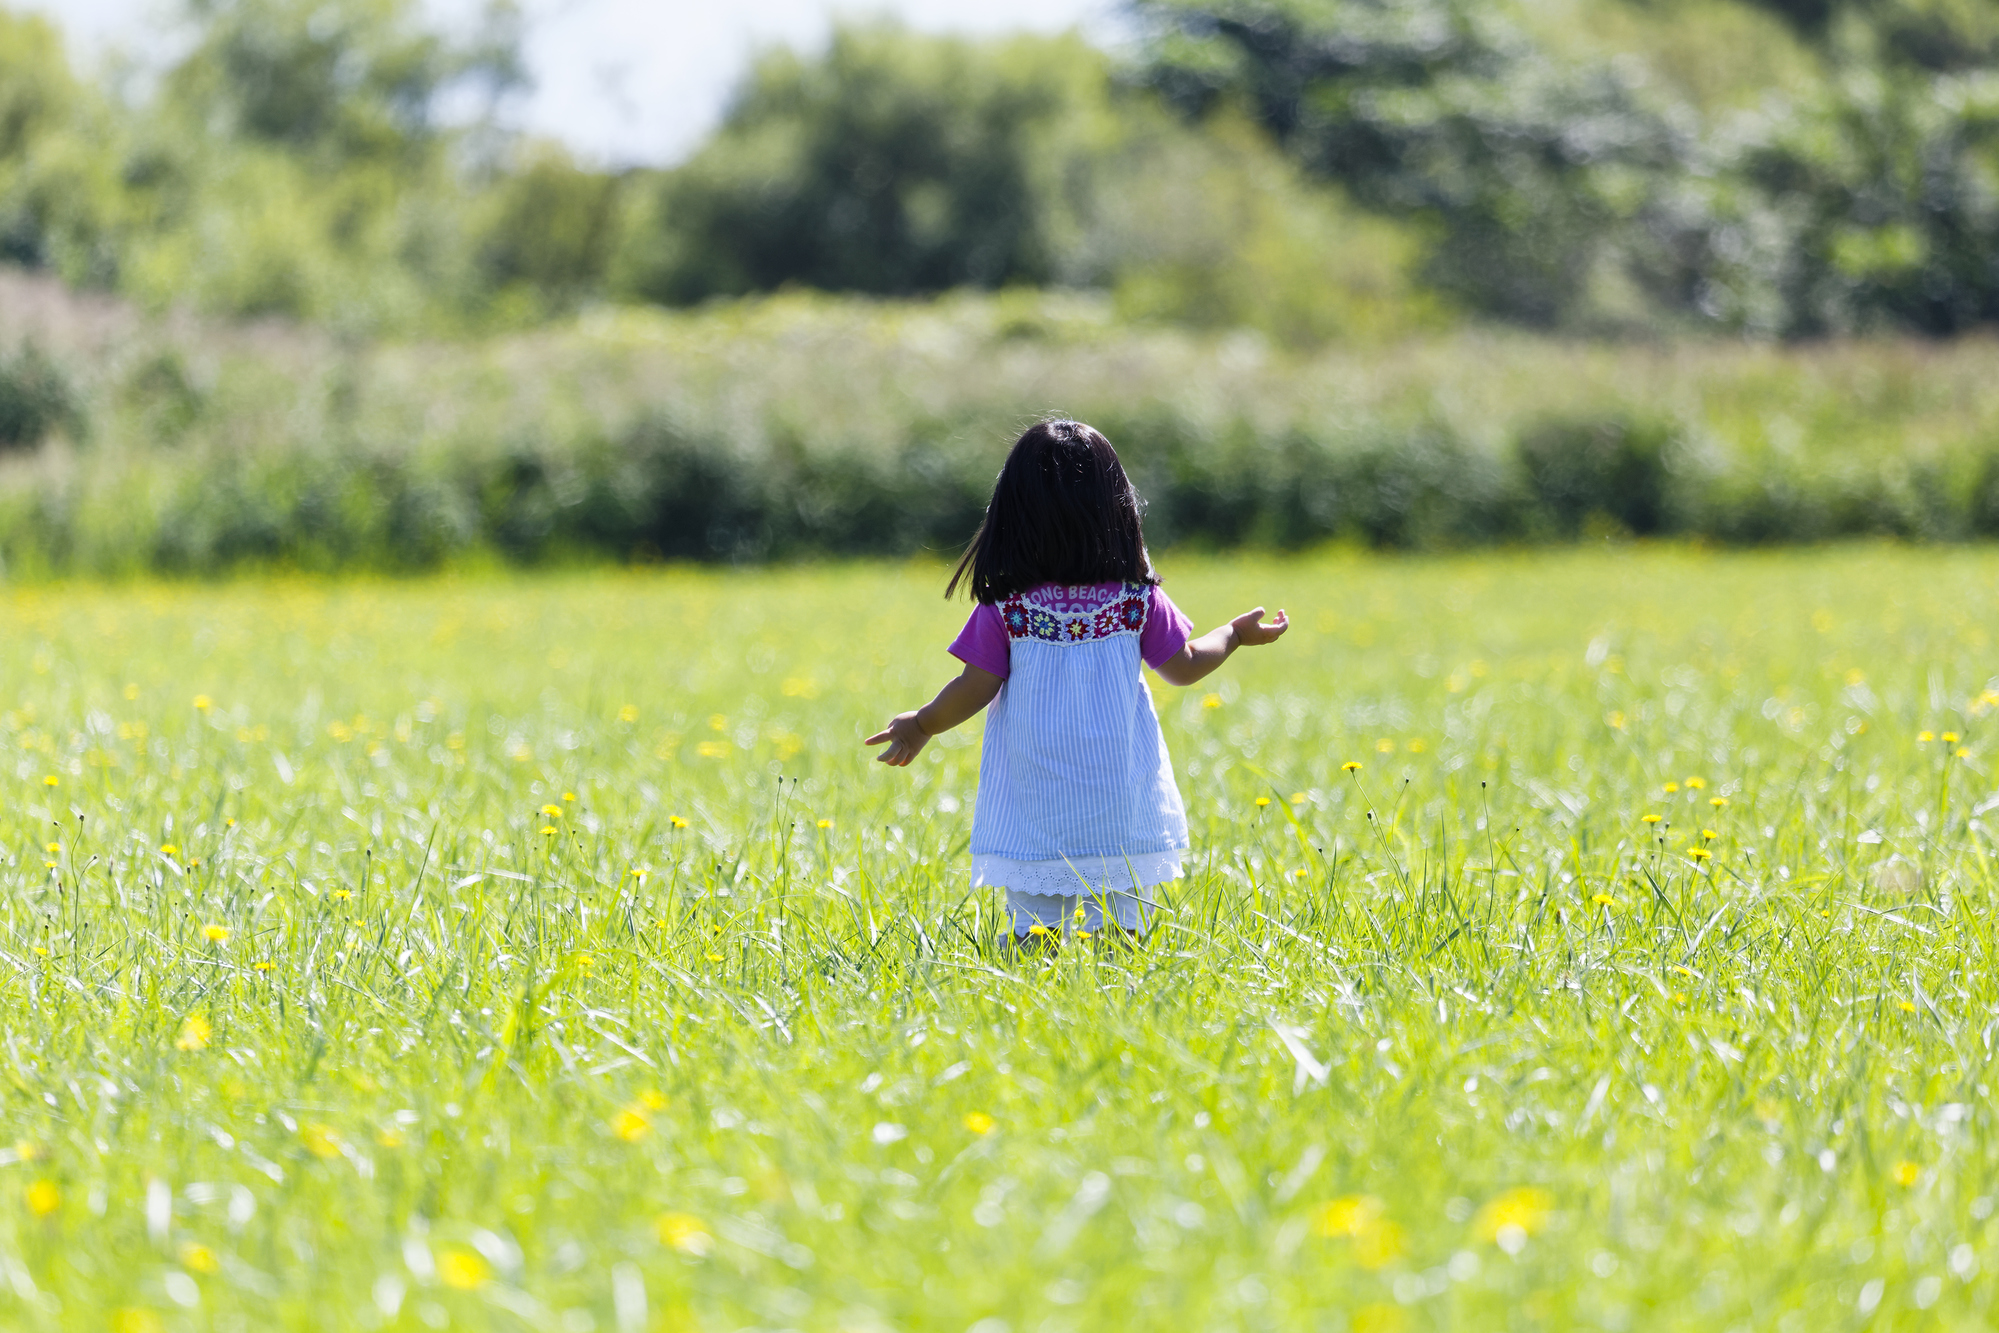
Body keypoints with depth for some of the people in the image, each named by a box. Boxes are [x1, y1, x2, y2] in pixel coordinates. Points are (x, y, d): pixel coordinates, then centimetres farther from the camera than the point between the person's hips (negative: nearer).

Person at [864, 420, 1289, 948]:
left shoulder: (1005, 608, -6)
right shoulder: (1139, 599, -1)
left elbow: (976, 688, -5)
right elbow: (1183, 666, 10)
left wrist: (921, 725, 12)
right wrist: (1235, 633, 28)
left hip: (1034, 805, -1)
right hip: (1120, 801, 1)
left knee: (1035, 926, 1)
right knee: (1122, 925, 7)